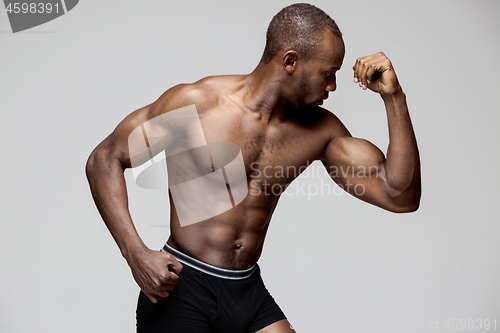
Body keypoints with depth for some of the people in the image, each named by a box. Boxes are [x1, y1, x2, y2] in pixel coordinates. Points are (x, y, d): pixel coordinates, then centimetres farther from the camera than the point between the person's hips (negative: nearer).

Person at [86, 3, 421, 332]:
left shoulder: (320, 129, 1)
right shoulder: (197, 102, -12)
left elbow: (401, 196, -3)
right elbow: (105, 159, -8)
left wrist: (394, 96, -10)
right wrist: (137, 255, -20)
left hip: (249, 292, 5)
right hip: (180, 287, -4)